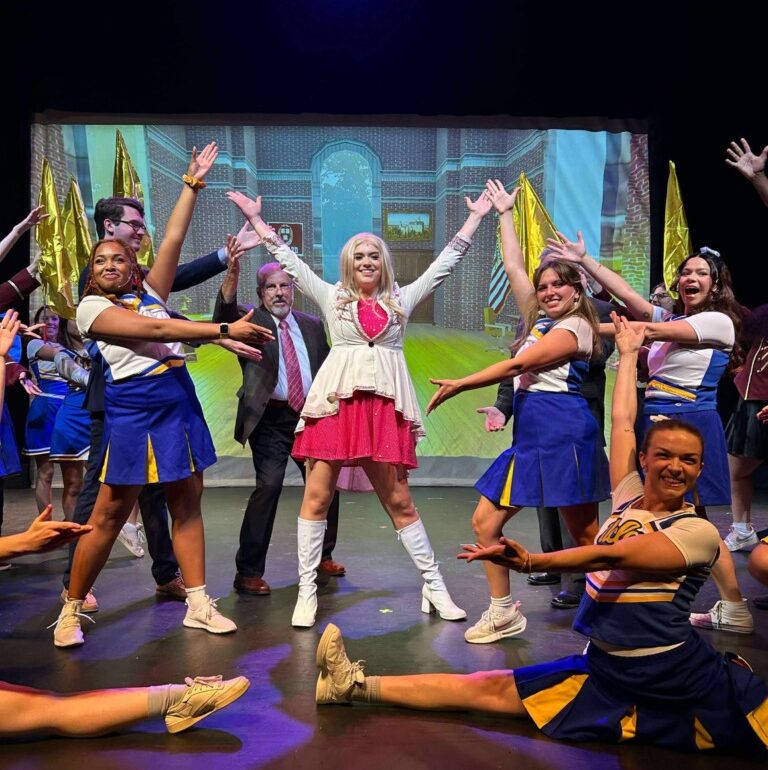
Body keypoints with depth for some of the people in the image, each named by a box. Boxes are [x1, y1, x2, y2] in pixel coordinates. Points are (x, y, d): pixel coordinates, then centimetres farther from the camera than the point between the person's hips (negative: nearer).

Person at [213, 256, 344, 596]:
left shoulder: (312, 324, 11)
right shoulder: (250, 321, -1)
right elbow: (224, 315, -23)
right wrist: (232, 274, -37)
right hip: (271, 419, -5)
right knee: (269, 485, -17)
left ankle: (322, 556, 33)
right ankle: (248, 571, -5)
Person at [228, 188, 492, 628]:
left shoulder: (401, 299, 13)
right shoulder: (333, 297, 11)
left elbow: (445, 262, 17)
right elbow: (289, 260, 15)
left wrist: (476, 217, 19)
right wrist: (256, 217, 17)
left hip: (386, 404, 1)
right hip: (336, 400, 0)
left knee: (399, 500, 5)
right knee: (317, 495, -1)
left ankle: (434, 586, 17)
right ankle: (307, 591, 9)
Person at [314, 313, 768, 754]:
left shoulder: (699, 532, -8)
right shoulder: (629, 498, 8)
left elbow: (613, 555, -22)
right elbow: (622, 422, 16)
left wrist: (532, 562, -34)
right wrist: (628, 353, 27)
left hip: (687, 681, -3)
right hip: (604, 674, 3)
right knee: (491, 689, 0)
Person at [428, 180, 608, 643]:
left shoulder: (574, 327, -6)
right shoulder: (541, 320, 18)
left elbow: (517, 366, -13)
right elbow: (513, 267, 23)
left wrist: (459, 385, -12)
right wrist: (505, 213, 30)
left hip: (563, 431, -9)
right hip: (530, 436, 9)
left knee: (586, 534, -2)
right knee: (485, 522, 3)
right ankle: (504, 613, 12)